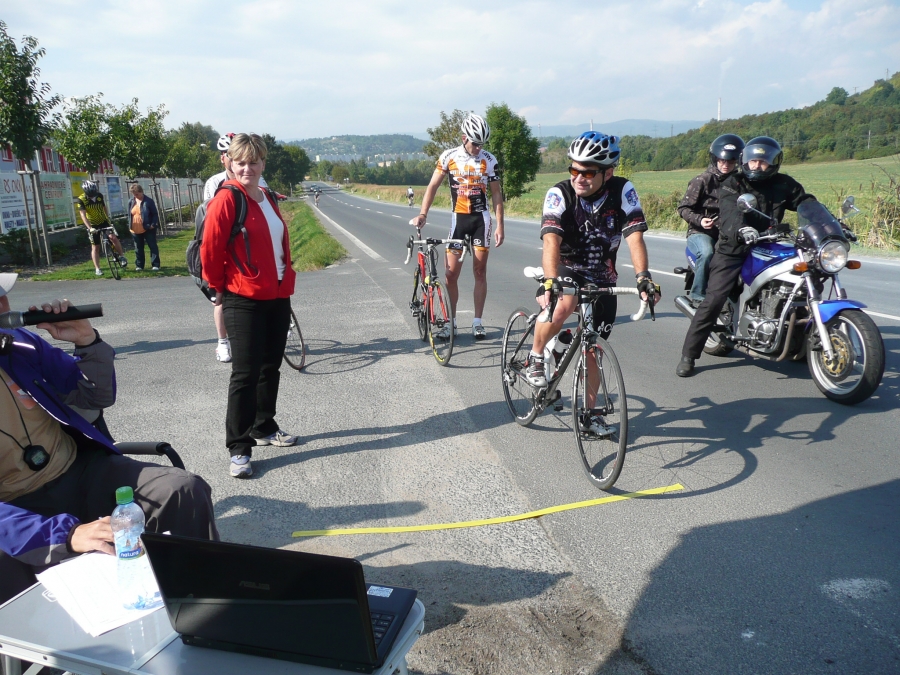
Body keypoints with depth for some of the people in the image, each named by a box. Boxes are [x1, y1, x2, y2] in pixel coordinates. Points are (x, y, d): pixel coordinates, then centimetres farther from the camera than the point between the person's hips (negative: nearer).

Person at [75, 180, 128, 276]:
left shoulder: (99, 196, -8)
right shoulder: (81, 200, -18)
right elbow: (83, 215, -27)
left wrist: (109, 221, 6)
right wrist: (90, 228, -39)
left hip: (104, 222, 2)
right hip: (93, 225, -2)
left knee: (113, 237, -23)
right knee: (95, 247, 2)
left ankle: (122, 256, -6)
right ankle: (97, 269, 9)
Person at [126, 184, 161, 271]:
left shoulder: (149, 201, -8)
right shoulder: (131, 202, 7)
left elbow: (155, 214, -6)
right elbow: (129, 215, 14)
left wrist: (153, 224, -15)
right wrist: (130, 226, 7)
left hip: (148, 229, -5)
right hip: (136, 230, 5)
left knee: (153, 247, 0)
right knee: (138, 249, 11)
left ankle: (155, 265, 5)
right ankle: (139, 266, 19)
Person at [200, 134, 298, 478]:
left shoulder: (269, 199, 12)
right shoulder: (226, 199, -11)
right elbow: (210, 249, -11)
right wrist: (218, 286, -2)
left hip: (278, 296, 7)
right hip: (244, 301, -7)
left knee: (270, 368, 15)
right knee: (245, 374, -5)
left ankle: (264, 427, 32)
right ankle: (239, 448, 3)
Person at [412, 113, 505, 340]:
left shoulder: (489, 160, -2)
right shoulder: (449, 157, -3)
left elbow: (496, 193, 1)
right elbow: (433, 186, -1)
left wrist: (500, 225, -5)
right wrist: (422, 214, -13)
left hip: (481, 218, 0)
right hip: (458, 218, 0)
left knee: (480, 271, 2)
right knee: (451, 274, -2)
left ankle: (478, 322, 10)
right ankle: (450, 323, 8)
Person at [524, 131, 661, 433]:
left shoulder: (623, 191, -16)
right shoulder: (560, 193, -21)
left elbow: (635, 236, -24)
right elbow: (551, 241, -34)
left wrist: (643, 277, -40)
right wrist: (550, 281, -51)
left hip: (602, 277, 2)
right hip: (566, 270, -2)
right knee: (561, 306, -37)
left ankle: (588, 414, 23)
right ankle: (535, 359, -9)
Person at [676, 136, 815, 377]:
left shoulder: (784, 185, 9)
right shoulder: (731, 184, -3)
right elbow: (731, 211, -21)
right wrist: (741, 229, -43)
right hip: (733, 250, -4)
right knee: (712, 301, -14)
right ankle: (688, 355, -6)